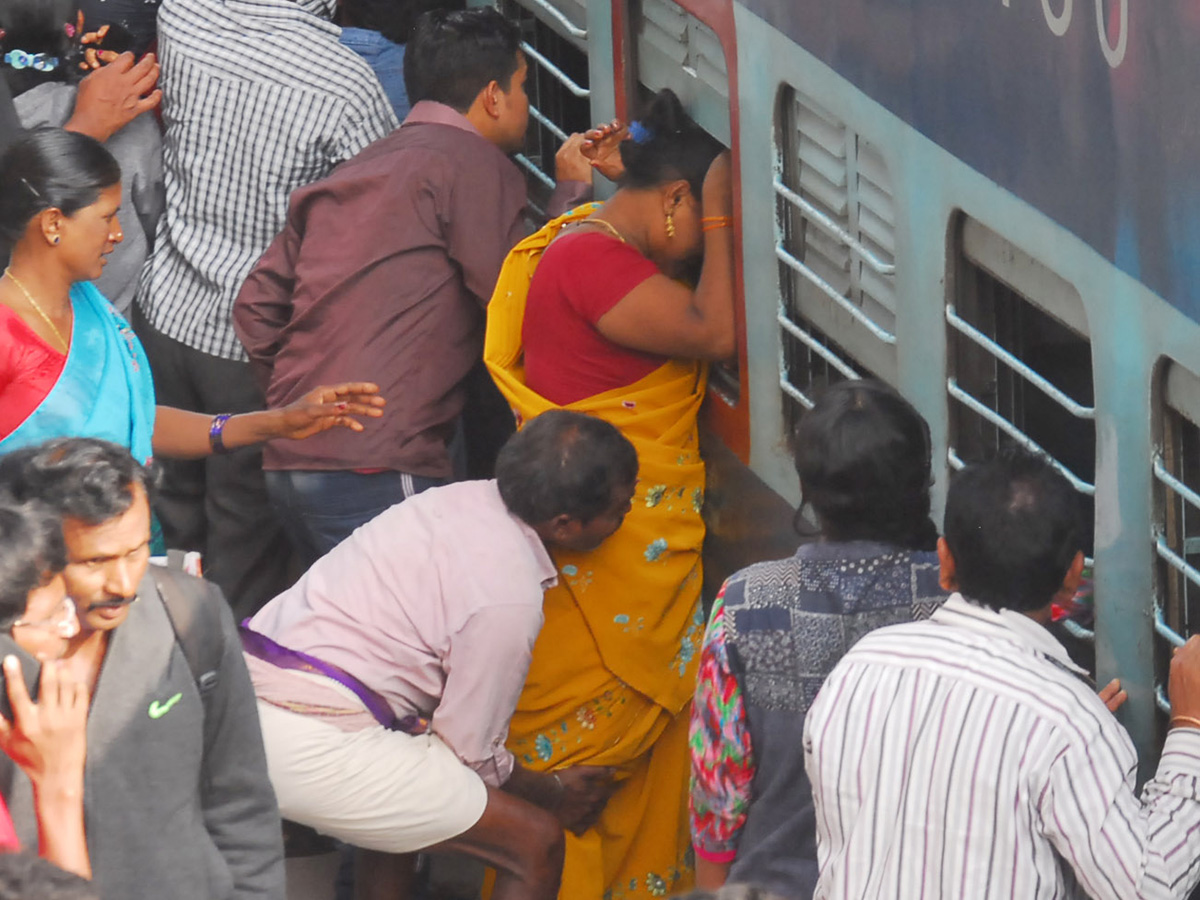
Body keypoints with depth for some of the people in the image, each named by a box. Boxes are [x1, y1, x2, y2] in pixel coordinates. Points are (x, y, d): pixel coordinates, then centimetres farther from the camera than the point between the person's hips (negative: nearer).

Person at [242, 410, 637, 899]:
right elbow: (470, 751, -3)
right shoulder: (509, 597, -15)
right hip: (312, 747, -9)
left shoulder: (465, 497, 9)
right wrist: (553, 792, 16)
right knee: (537, 844, -4)